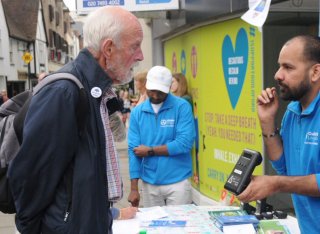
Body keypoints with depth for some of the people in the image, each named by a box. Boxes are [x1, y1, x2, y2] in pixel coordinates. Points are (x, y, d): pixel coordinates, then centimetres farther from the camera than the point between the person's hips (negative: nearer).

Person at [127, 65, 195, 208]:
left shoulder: (182, 107, -8)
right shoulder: (137, 112, 2)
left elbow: (185, 143, -17)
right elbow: (133, 150, -1)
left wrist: (150, 151, -10)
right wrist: (134, 188, -5)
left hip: (177, 182, -3)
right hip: (149, 184, 3)